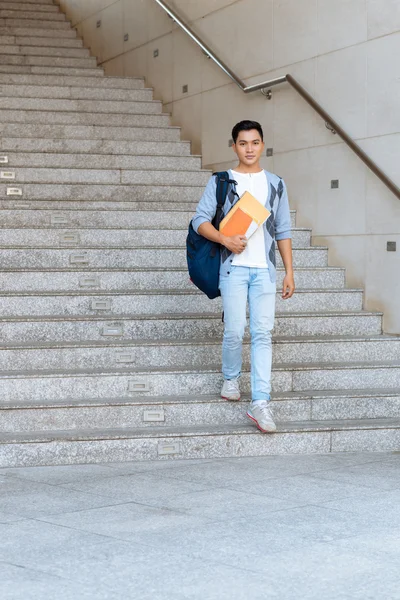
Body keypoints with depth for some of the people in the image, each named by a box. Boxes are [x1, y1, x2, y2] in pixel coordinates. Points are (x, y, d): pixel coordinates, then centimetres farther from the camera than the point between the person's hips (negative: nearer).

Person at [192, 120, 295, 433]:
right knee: (235, 331, -5)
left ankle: (260, 402, -7)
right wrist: (225, 239, -16)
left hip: (265, 269, 2)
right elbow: (200, 220, 1)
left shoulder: (276, 184, 12)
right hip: (233, 268, -1)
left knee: (263, 333, -5)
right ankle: (231, 379, 24)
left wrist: (290, 272, 8)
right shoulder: (220, 182, 6)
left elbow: (283, 231, 13)